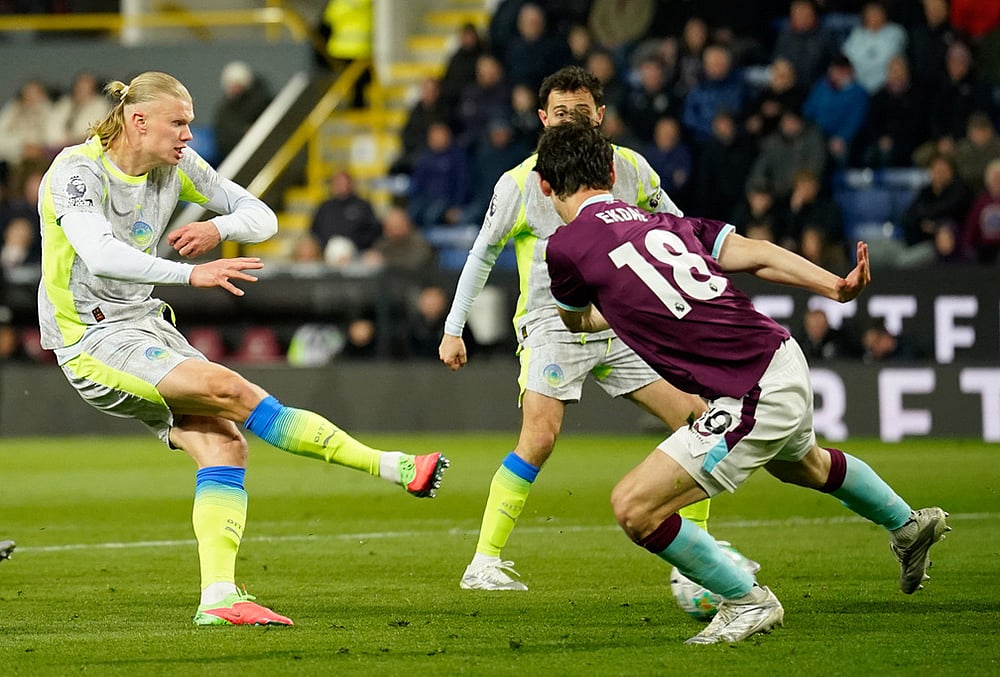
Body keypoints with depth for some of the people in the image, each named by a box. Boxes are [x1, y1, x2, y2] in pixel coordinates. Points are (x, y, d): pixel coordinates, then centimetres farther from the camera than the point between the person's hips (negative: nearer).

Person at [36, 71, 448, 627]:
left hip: (144, 323, 8)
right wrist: (190, 273, -43)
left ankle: (218, 596, -14)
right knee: (228, 387, -23)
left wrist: (218, 229, -16)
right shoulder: (77, 170, -17)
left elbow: (262, 217, 7)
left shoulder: (175, 164, 4)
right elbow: (100, 253, -34)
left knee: (224, 445, -11)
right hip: (90, 340, -8)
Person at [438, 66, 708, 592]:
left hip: (619, 326, 5)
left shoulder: (629, 168, -1)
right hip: (551, 326, -4)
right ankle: (483, 563, -17)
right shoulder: (521, 184, -9)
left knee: (695, 416, -2)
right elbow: (482, 254, 2)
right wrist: (453, 328, -1)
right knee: (540, 436, -25)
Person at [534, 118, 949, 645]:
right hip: (785, 359, 8)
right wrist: (837, 286, -6)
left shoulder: (566, 246, -9)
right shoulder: (661, 221, 8)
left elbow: (577, 321, 12)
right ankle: (909, 525, 63)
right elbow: (754, 253, -3)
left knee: (634, 508, -5)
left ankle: (749, 602, 10)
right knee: (805, 463, 39)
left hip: (755, 399, -8)